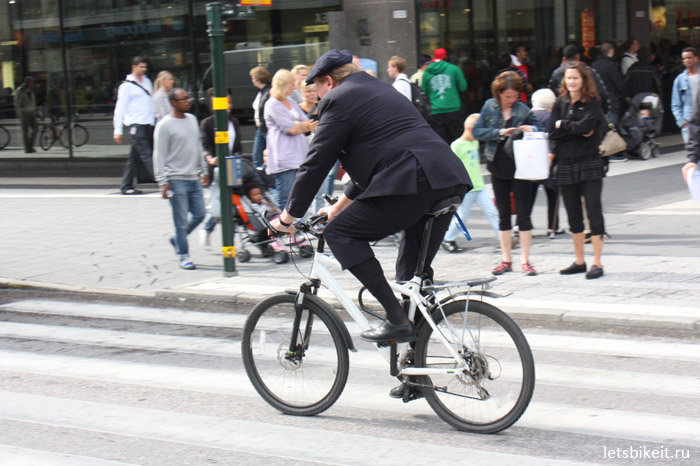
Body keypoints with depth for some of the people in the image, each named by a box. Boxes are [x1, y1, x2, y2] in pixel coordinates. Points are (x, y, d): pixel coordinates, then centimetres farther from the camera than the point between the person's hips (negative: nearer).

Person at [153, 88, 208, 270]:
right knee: (181, 221, -3)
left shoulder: (192, 119, 13)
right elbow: (159, 156, -9)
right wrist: (162, 182, -14)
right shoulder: (165, 125, -9)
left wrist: (203, 171, 21)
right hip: (176, 180, -7)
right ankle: (183, 255, 9)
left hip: (194, 179, 7)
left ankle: (177, 239, 29)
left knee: (199, 215, 8)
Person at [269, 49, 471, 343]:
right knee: (414, 276, 20)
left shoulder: (338, 99, 5)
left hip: (412, 183, -9)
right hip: (452, 182, 9)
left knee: (340, 233, 1)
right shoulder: (381, 90, 32)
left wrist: (288, 217, 11)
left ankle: (397, 319, -7)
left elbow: (316, 163, 3)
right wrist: (340, 206, 45)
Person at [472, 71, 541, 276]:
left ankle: (525, 260, 4)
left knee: (523, 213, -2)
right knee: (503, 214, 9)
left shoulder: (523, 110, -1)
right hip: (498, 167, 2)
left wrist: (531, 129, -17)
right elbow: (477, 131, -3)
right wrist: (499, 133, -16)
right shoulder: (489, 107, 3)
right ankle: (506, 260, 17)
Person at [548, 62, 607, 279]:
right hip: (566, 164, 5)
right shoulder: (560, 103, 10)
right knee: (573, 214, 10)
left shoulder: (592, 103, -3)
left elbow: (585, 126, -18)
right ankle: (579, 261, 20)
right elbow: (553, 132, 4)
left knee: (593, 211, -6)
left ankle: (597, 263, -2)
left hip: (589, 164, -5)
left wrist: (562, 125, -5)